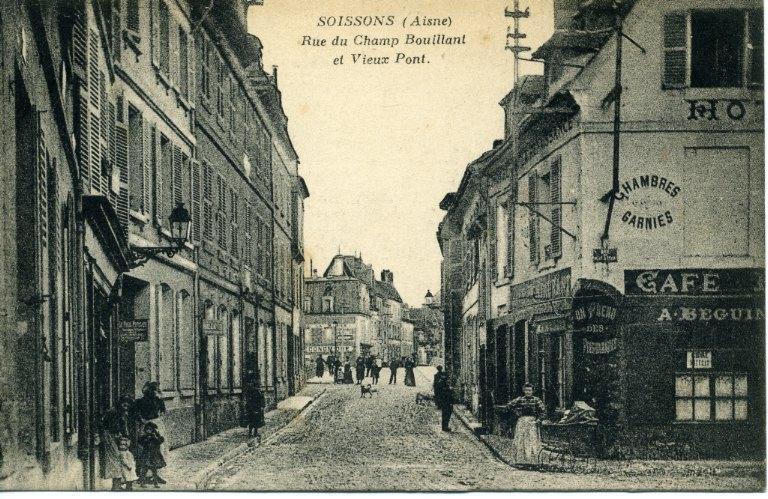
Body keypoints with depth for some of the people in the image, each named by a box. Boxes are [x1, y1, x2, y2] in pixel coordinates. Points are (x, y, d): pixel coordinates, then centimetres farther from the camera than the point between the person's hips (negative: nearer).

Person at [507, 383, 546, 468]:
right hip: (522, 421, 1)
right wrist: (517, 413, 7)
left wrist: (538, 420, -5)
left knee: (532, 441, -7)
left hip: (532, 422, -1)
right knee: (520, 441, -5)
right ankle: (520, 461, -4)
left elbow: (543, 411, 2)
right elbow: (510, 405, 16)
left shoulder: (536, 400, 1)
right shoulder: (520, 400, 5)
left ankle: (531, 461, -4)